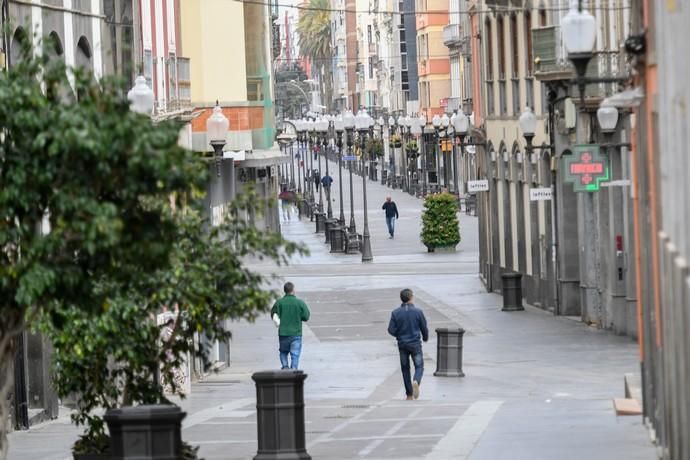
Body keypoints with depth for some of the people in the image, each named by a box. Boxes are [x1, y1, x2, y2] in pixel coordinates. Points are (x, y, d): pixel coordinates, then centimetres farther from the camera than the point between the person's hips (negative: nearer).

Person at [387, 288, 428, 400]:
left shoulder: (396, 313, -5)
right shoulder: (418, 312, -9)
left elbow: (391, 330, -7)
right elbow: (424, 328, -2)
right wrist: (425, 337, 20)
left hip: (402, 344, 2)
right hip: (415, 344, -2)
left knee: (405, 368, 12)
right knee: (419, 366, 7)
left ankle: (409, 395, 12)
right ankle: (416, 382, -25)